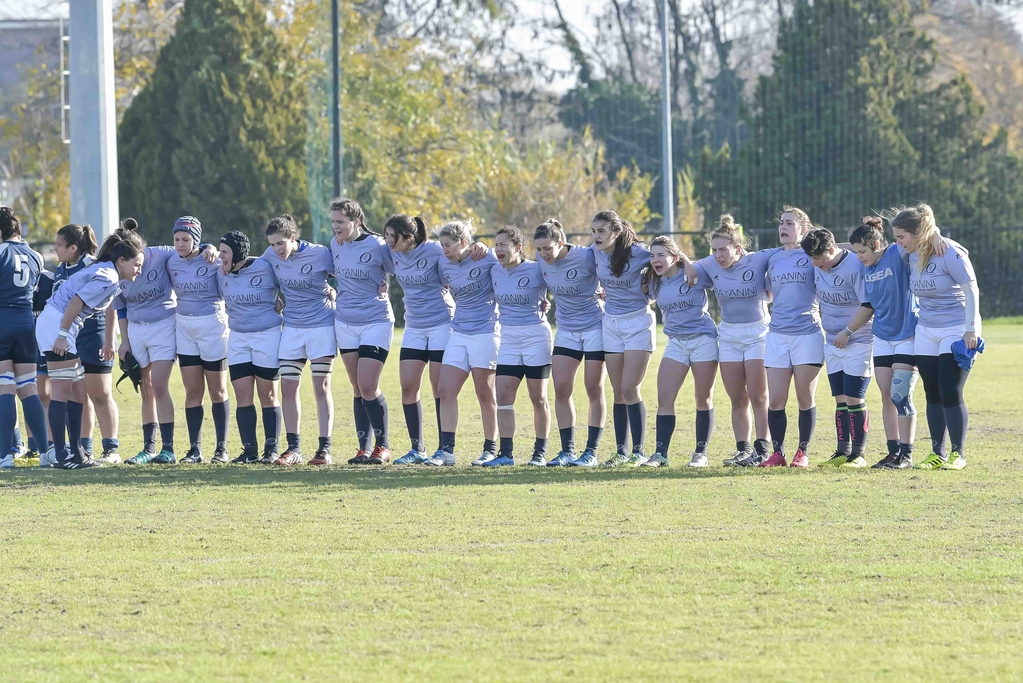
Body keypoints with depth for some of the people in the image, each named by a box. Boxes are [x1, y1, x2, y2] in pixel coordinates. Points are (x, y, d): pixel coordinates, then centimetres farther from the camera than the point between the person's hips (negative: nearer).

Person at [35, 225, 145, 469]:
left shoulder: (112, 277, 15)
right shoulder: (107, 277, -16)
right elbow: (75, 302, -21)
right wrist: (62, 335, -21)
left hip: (64, 328, 10)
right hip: (56, 324, -10)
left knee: (77, 391, 11)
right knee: (62, 389, -9)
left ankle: (75, 452, 14)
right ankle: (62, 455, -10)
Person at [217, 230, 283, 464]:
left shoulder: (264, 268, -13)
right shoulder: (221, 274, 2)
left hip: (268, 336, -5)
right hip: (238, 338, 5)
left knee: (268, 395, 2)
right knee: (243, 396, 0)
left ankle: (271, 449, 9)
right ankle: (249, 450, 4)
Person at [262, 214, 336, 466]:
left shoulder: (319, 254, -15)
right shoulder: (271, 255, -4)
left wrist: (333, 292, -10)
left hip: (321, 325, -4)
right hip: (292, 328, 4)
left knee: (321, 388, -3)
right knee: (288, 388, 1)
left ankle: (324, 449, -1)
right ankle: (293, 448, 7)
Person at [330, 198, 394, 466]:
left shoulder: (377, 246, -13)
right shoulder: (335, 244, 4)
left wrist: (384, 286, -13)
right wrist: (336, 291, 8)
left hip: (376, 322, -5)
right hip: (345, 322, 6)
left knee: (368, 387, -10)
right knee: (358, 389, 7)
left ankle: (383, 446, 6)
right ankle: (364, 448, 12)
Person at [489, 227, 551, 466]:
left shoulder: (536, 270, -11)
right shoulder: (495, 272, 4)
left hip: (536, 336, -5)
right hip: (508, 338, 5)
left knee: (538, 398, 3)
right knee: (503, 395, -4)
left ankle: (540, 452, 12)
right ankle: (506, 453, 0)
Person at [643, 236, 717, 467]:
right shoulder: (654, 283, 5)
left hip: (703, 339, -4)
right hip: (676, 342, 4)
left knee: (703, 399, 2)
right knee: (664, 398, -5)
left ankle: (701, 452, 12)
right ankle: (661, 453, -3)